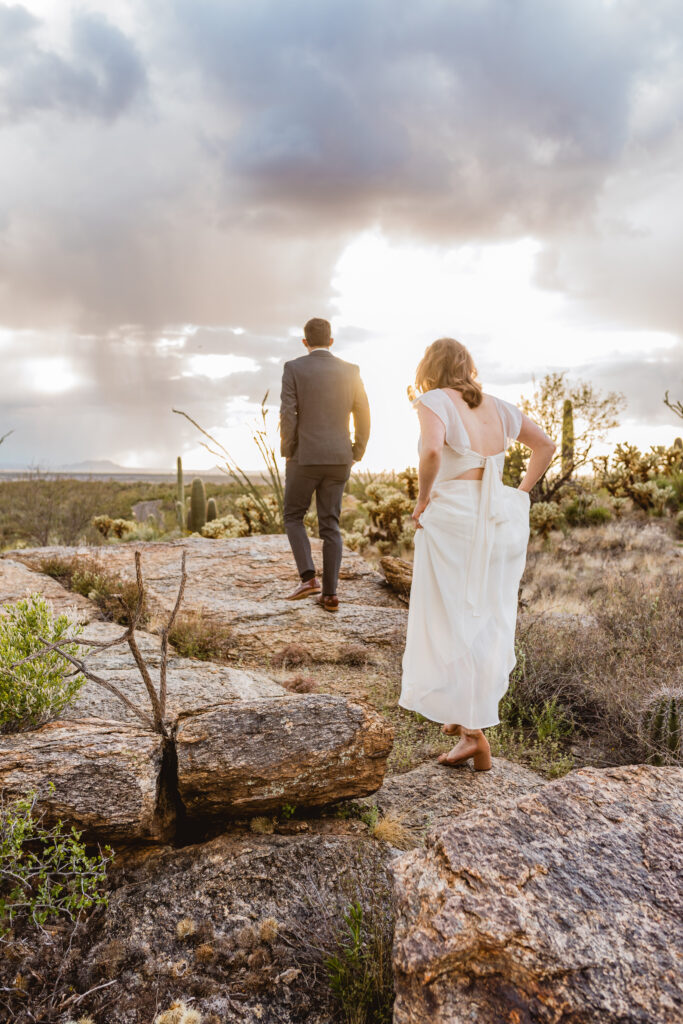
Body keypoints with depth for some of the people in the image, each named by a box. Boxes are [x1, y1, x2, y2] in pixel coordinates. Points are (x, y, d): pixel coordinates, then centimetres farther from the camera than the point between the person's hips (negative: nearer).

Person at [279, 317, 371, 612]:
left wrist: (287, 454, -1)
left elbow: (287, 415, -12)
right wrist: (355, 456, 11)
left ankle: (308, 577, -1)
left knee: (293, 517, 15)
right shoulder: (350, 371, 5)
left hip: (304, 457, -3)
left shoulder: (293, 368, -4)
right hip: (338, 460, 3)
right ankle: (329, 595, 7)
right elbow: (363, 416, 2)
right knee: (330, 525, 9)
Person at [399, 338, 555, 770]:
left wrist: (422, 498, -11)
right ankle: (468, 715, 29)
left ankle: (474, 733, 3)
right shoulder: (496, 406, 12)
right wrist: (519, 494, 18)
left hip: (452, 518, -6)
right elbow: (546, 445, 19)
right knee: (489, 619, 16)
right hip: (500, 520, 6)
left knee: (453, 623, 2)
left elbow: (432, 450, -25)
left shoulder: (435, 401, -6)